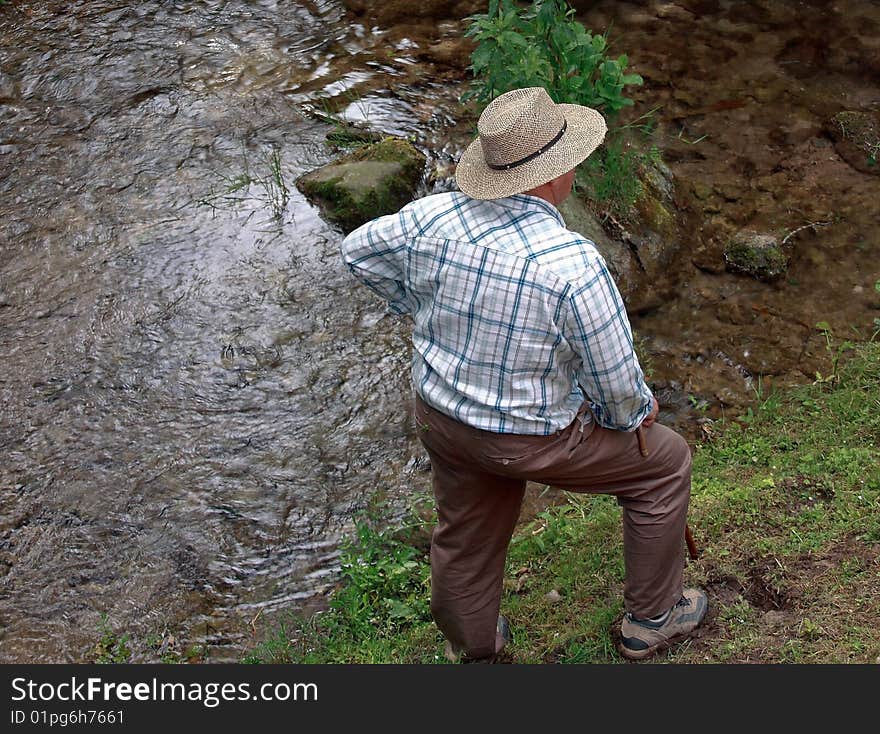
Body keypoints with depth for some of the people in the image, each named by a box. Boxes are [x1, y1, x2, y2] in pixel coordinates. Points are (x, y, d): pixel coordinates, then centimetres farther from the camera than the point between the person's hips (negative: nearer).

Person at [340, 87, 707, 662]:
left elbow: (359, 250, 6)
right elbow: (616, 380, -21)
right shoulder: (573, 264, -32)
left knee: (465, 539, 28)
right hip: (534, 437, -5)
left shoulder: (435, 217, -14)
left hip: (441, 416, 6)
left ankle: (471, 649, 54)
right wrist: (633, 412, 2)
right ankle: (652, 618, 34)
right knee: (666, 462, 18)